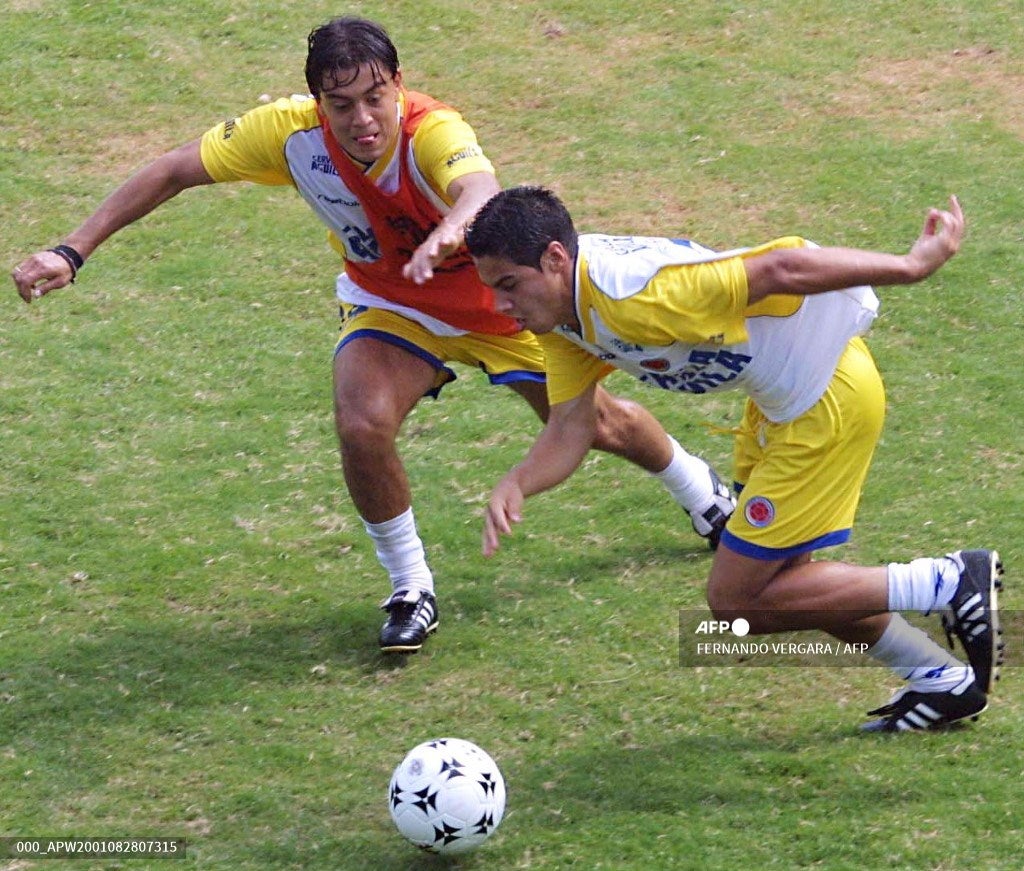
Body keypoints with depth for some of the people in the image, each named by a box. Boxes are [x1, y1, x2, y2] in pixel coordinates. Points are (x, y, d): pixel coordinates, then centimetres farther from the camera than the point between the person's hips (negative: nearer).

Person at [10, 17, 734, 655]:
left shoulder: (434, 132, -41)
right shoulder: (288, 131, -29)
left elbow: (481, 189, -64)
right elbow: (173, 172, -19)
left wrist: (448, 233, -88)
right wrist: (72, 253, -25)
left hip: (498, 299, -2)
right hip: (392, 308, 2)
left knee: (596, 424, 14)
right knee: (362, 425, -26)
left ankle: (701, 490, 50)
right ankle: (412, 590, 0)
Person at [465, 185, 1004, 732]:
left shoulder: (632, 296, -32)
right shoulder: (560, 312, -3)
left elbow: (781, 269, -31)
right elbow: (570, 428, 1)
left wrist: (911, 266, -27)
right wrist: (514, 486, -19)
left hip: (828, 396, -10)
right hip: (779, 398, 10)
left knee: (736, 600, -4)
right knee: (773, 577, 22)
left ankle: (951, 586, 2)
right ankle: (943, 682, 34)